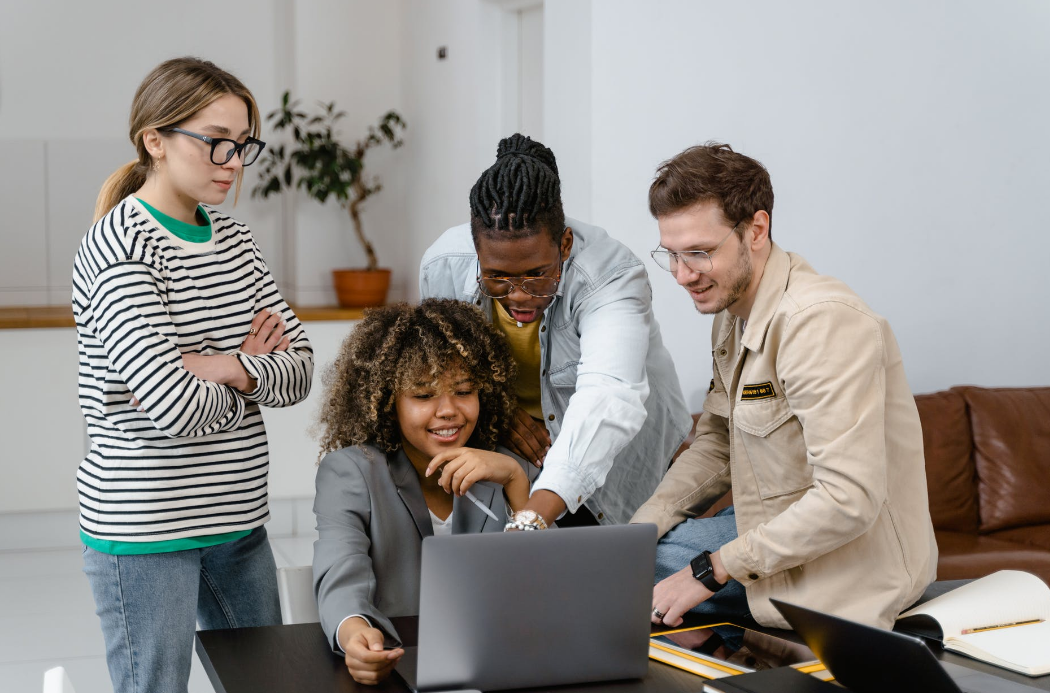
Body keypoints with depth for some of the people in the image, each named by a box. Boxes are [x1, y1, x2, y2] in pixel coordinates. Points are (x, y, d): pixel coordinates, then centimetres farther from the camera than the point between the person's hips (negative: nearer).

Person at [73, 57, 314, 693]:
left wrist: (228, 368, -15)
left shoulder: (234, 238, 9)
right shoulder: (118, 247, -15)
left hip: (238, 515, 7)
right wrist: (255, 373, -6)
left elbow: (300, 369, 3)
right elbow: (179, 408, -24)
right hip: (144, 525, -7)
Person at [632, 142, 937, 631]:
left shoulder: (823, 324, -26)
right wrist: (638, 529, -1)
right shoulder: (733, 313, 6)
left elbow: (849, 501, -30)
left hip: (851, 564, -9)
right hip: (780, 530, 9)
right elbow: (716, 445, 15)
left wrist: (711, 570, -25)